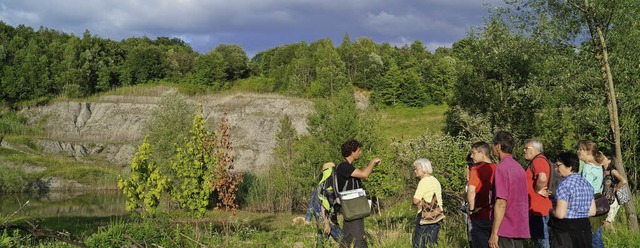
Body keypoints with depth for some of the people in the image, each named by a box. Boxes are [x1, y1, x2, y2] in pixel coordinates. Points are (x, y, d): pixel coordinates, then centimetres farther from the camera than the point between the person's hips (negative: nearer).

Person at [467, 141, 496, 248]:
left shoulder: (476, 169, -11)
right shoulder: (496, 169, 5)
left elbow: (471, 191, -22)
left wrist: (471, 209, -10)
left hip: (480, 216, -5)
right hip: (494, 216, 5)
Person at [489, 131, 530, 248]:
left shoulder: (501, 168, -14)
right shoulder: (519, 167, 12)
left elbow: (501, 204, -19)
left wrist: (494, 233, -17)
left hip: (506, 231, -8)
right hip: (521, 229, 8)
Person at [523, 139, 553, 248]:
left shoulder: (538, 161, -15)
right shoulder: (535, 162, 18)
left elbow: (542, 178, -33)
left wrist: (537, 190, -18)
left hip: (537, 210, -11)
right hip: (536, 209, 11)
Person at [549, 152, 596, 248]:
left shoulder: (565, 184, -15)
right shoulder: (586, 183, 10)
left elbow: (560, 214, -19)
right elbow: (592, 211, 15)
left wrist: (551, 211, 0)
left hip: (566, 231, -8)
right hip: (585, 229, 8)